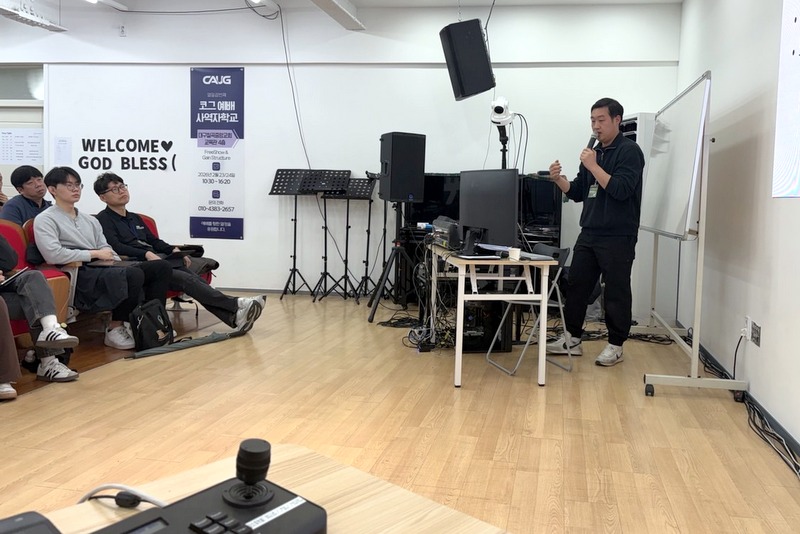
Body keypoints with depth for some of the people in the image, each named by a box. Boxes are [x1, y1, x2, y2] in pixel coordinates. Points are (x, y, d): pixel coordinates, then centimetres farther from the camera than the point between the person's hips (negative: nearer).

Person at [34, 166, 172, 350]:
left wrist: (110, 256, -4)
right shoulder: (45, 219, 2)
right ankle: (115, 330, -18)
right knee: (134, 275, -33)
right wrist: (95, 254, -9)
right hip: (79, 275, -8)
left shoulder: (90, 220, 26)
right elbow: (53, 255, -13)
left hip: (103, 269, 8)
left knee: (161, 267, -7)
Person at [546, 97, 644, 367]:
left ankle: (615, 346, 12)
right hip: (589, 234, 7)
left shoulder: (629, 151, -7)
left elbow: (621, 190, -20)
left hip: (618, 238, -7)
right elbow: (578, 193, 15)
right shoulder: (594, 153, 15)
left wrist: (593, 166, -20)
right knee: (576, 285, 9)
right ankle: (571, 338, 20)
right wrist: (558, 179, -2)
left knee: (616, 292, 1)